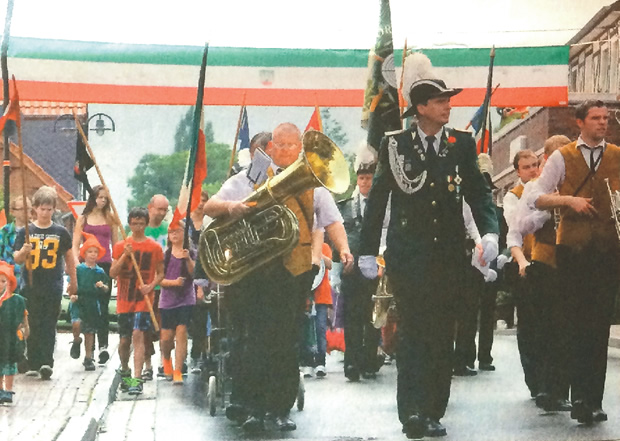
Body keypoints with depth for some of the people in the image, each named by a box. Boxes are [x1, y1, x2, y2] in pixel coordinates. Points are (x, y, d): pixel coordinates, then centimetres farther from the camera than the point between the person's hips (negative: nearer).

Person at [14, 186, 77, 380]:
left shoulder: (61, 232, 4)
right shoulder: (26, 231, 3)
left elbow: (69, 258, 14)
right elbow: (18, 260, 3)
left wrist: (73, 282, 18)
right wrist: (23, 251, -20)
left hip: (53, 286, -1)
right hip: (31, 285, 1)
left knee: (49, 326, -5)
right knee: (33, 325, 4)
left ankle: (46, 362, -11)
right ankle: (33, 363, 10)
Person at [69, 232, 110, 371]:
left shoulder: (100, 272, 7)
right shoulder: (78, 269, 0)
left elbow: (106, 288, 14)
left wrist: (103, 286, -8)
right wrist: (72, 294, -14)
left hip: (93, 303, 2)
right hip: (78, 301, -2)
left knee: (89, 331, 6)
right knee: (77, 323, -25)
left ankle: (88, 358, 19)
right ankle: (76, 341, 8)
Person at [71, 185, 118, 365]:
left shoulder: (110, 219, 12)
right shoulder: (83, 219, 11)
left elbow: (115, 245, 14)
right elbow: (75, 245, 7)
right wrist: (76, 262, -9)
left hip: (105, 265, 0)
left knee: (102, 307, -7)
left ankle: (103, 346, -13)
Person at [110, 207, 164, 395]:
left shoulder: (154, 247, 2)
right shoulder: (121, 246, 5)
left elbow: (160, 273, 9)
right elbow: (112, 273, 0)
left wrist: (151, 286, -10)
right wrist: (124, 256, -15)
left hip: (144, 299, -2)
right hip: (124, 300, 2)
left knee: (138, 334, -17)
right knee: (124, 339, 9)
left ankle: (137, 378, -21)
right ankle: (124, 371, 35)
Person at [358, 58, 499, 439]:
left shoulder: (462, 144, 4)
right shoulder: (395, 144, 0)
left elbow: (479, 192, 3)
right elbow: (377, 198, 3)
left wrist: (490, 232, -15)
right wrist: (368, 250, 0)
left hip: (449, 254, 2)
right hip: (408, 254, -2)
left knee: (442, 335, 6)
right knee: (413, 333, -7)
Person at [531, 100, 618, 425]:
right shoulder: (562, 158, 6)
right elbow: (538, 198, 4)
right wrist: (568, 200, -12)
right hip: (572, 248, -1)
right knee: (572, 322, -2)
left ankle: (593, 399, 6)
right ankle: (580, 394, 3)